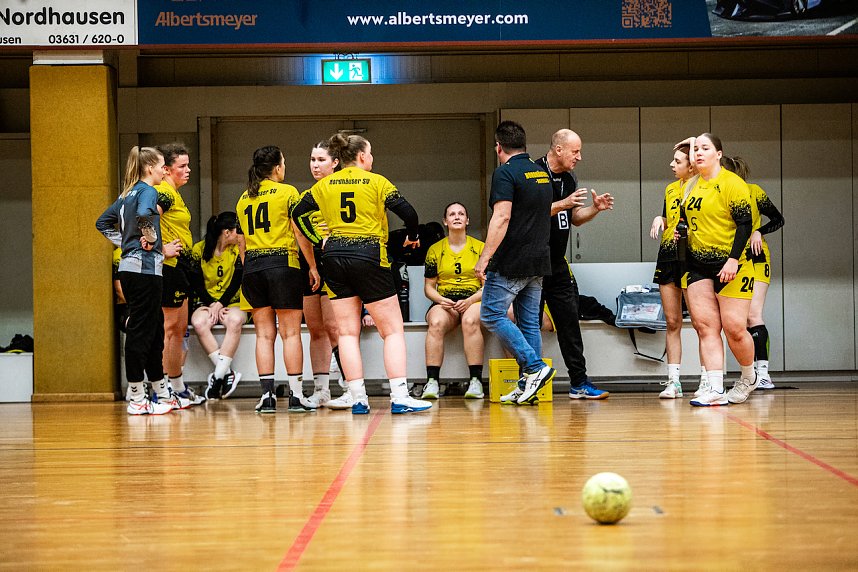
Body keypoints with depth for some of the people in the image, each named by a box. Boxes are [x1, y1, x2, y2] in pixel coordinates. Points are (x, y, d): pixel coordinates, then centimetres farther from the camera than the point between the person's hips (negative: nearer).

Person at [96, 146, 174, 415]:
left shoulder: (127, 193, 16)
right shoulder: (147, 191, -10)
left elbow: (103, 223, 25)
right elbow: (143, 215, -32)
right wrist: (149, 239, -15)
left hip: (129, 267, 10)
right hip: (144, 268, -10)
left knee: (155, 329, 16)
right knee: (140, 331, -5)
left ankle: (162, 394, 24)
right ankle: (137, 399, -1)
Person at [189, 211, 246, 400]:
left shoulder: (238, 250, -1)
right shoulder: (199, 250, -2)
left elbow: (236, 282, -7)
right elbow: (197, 284, -1)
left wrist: (220, 304, -19)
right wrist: (212, 305, -14)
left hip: (232, 302, -1)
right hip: (207, 302, 1)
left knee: (234, 320, -36)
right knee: (199, 323, -34)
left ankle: (218, 376, -33)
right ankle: (228, 374, -32)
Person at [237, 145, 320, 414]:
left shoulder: (243, 198, 13)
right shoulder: (287, 192, -2)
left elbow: (244, 240, 14)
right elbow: (301, 234, -4)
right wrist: (313, 266, 3)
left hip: (252, 268, 5)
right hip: (283, 264, -5)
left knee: (264, 333, 5)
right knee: (290, 333, -1)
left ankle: (267, 395, 1)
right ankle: (296, 395, -1)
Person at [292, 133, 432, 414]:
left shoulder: (324, 185, 9)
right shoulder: (375, 182, -3)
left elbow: (298, 213, 10)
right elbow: (408, 212, -9)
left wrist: (319, 240, 11)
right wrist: (412, 236, 8)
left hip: (334, 257, 4)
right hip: (369, 257, -4)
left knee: (347, 332, 6)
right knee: (393, 330, 1)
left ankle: (358, 400, 3)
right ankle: (399, 397, -7)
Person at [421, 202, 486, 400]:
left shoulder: (480, 248, 9)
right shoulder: (435, 250, 12)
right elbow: (428, 287, 13)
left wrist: (470, 300, -12)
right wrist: (441, 300, -9)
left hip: (474, 300, -1)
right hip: (444, 302, 1)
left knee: (470, 321, -37)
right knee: (436, 323, -35)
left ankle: (475, 381, -37)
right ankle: (432, 382, -36)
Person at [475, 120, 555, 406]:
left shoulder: (505, 173, -12)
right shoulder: (542, 173, 13)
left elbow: (502, 217, -21)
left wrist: (485, 257, -21)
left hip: (511, 262, -8)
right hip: (539, 261, 8)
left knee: (491, 315, 0)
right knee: (530, 322, 9)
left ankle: (535, 368, -9)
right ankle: (528, 387, 8)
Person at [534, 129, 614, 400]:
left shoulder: (569, 178, 13)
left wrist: (595, 209, 3)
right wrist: (562, 204, -23)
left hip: (557, 263, 8)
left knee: (569, 321, 7)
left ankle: (579, 383, 11)